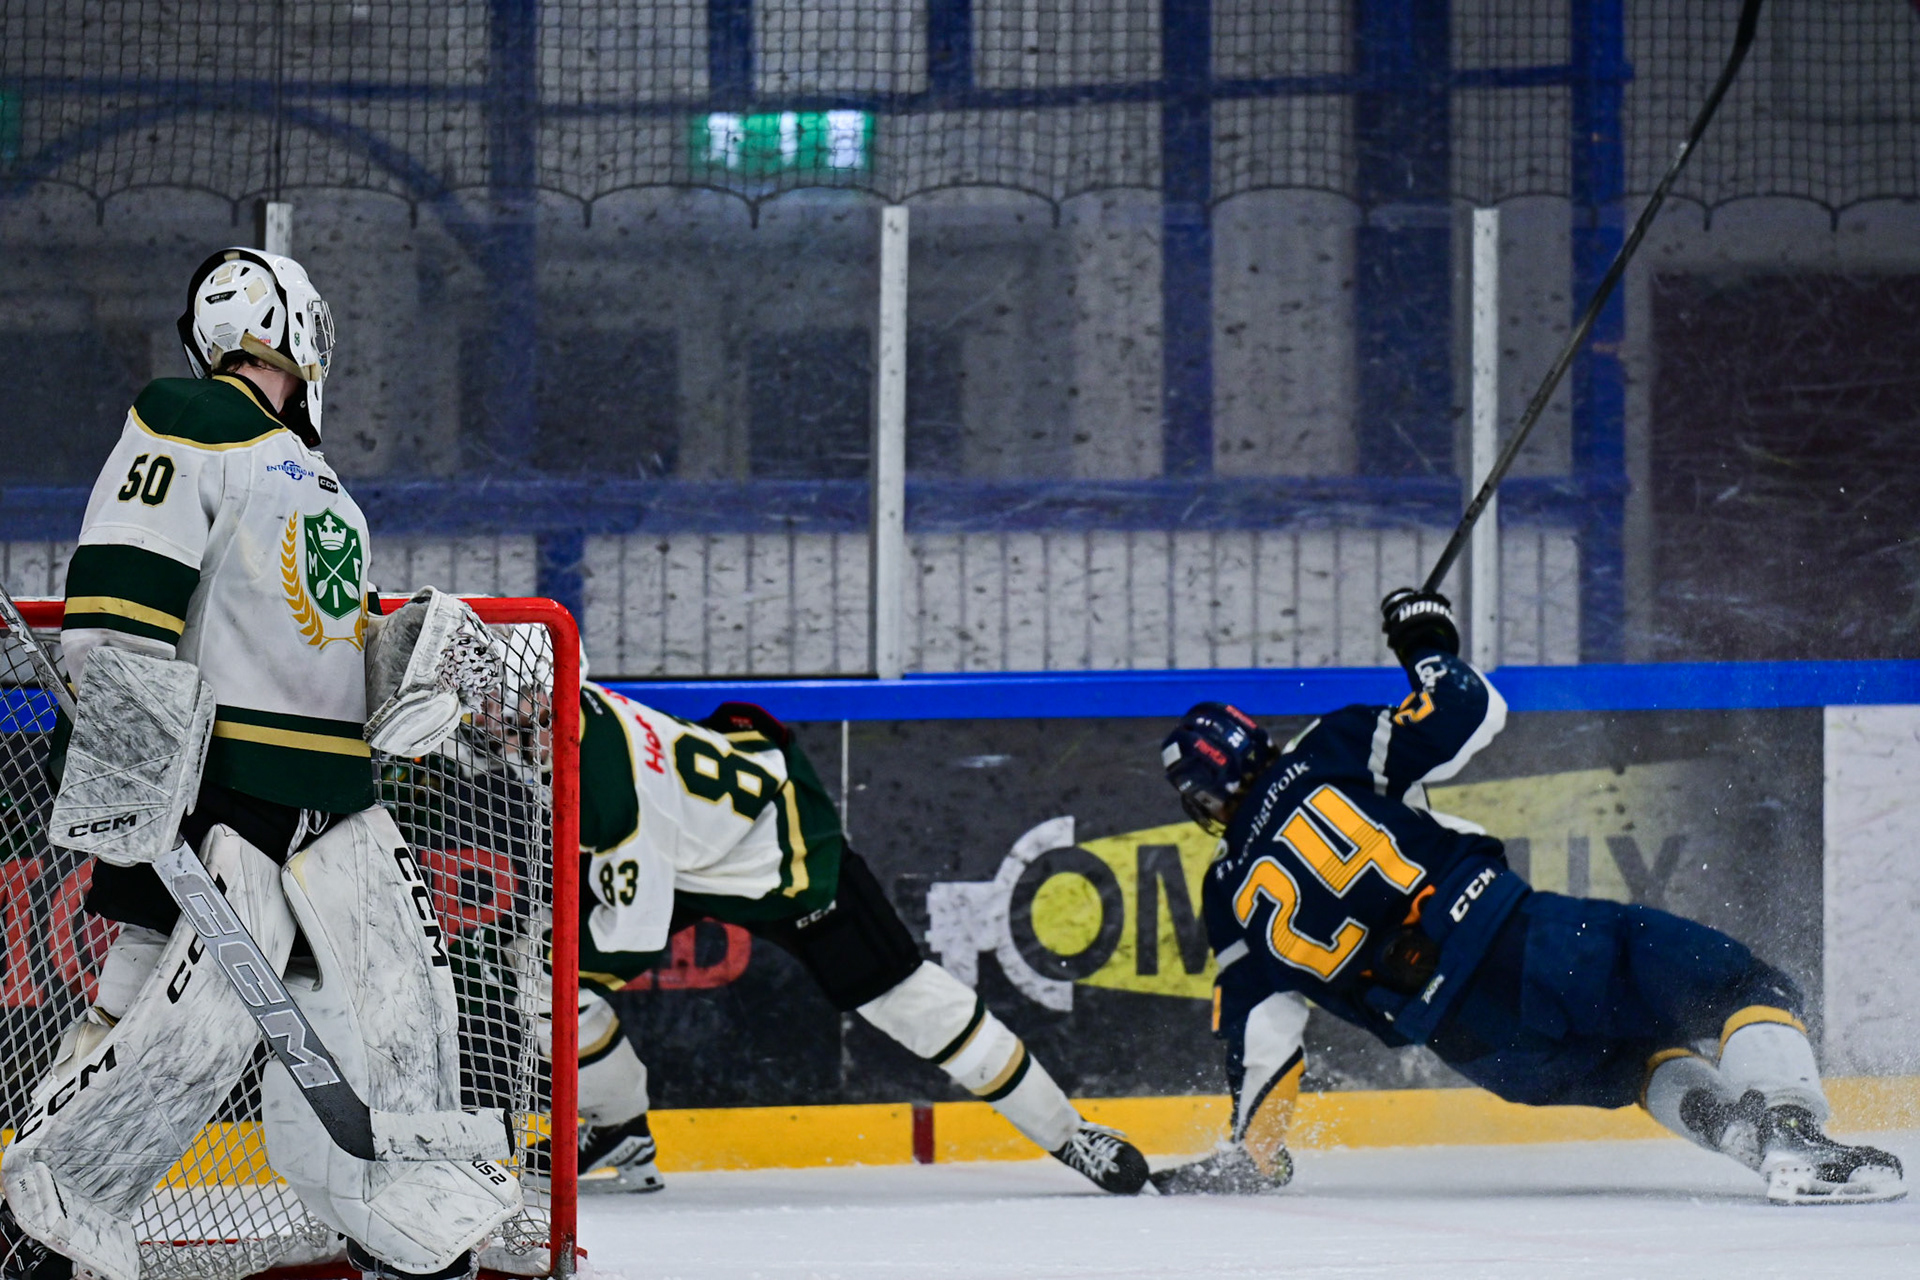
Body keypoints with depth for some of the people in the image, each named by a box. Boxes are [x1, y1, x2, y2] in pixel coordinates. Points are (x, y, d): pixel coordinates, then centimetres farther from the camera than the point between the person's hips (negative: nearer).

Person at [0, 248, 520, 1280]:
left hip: (333, 794, 9)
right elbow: (118, 602, -15)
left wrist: (417, 652, 5)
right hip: (209, 780, -9)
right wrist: (136, 762, -23)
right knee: (193, 1022, -15)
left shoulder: (320, 490, 25)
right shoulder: (187, 425, -5)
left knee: (397, 1007, 6)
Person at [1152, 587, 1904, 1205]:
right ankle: (1794, 1135, -26)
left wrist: (1251, 1152, 24)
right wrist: (1427, 645, 22)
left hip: (1477, 1042, 3)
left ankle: (1740, 1130, -3)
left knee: (1647, 1065, 28)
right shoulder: (1329, 755, 5)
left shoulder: (1233, 905, 11)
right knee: (1741, 987, 1)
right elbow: (1469, 711, 2)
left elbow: (1259, 1036, 11)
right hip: (1525, 940, -3)